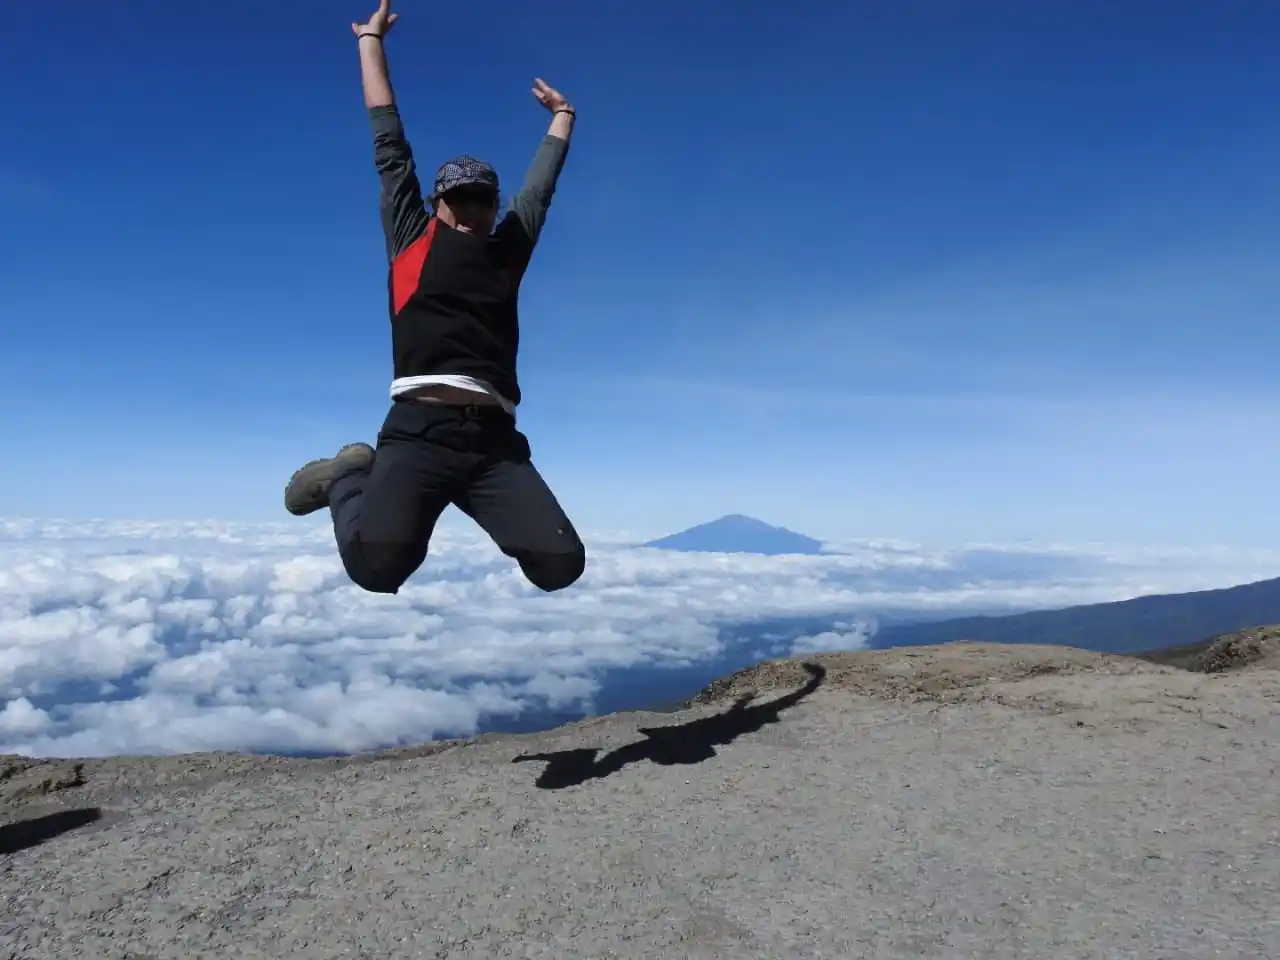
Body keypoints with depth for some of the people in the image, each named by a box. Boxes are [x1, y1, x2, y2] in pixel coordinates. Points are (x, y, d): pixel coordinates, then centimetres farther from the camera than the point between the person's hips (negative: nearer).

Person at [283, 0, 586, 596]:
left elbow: (540, 187, 35)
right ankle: (346, 479, 12)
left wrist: (562, 115, 50)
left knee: (561, 565, -11)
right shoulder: (412, 239, 16)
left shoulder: (508, 251, 21)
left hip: (495, 438, 3)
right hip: (420, 431, -3)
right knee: (376, 564, -24)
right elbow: (390, 145, 24)